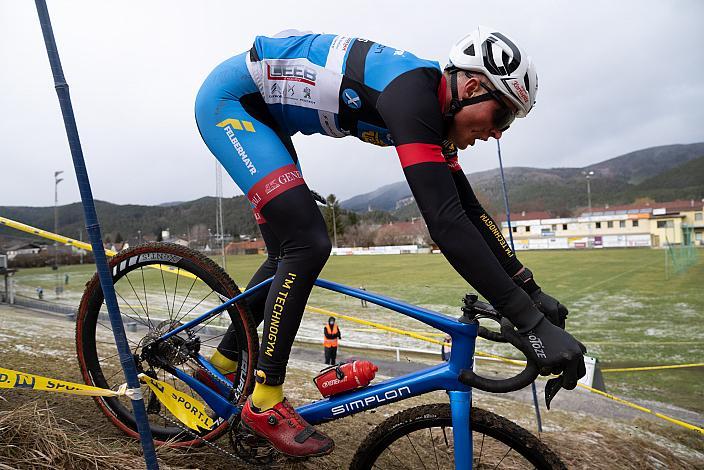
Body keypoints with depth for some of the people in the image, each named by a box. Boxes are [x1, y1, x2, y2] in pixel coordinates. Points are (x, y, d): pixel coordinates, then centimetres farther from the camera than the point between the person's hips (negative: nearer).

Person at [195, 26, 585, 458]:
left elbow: (468, 209, 2)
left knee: (291, 251, 8)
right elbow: (446, 221, -38)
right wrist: (532, 323, -34)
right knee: (308, 244, -20)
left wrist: (531, 290, 2)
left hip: (262, 113, 9)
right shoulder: (413, 93, -28)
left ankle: (226, 359, 26)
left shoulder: (435, 109, 0)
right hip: (230, 98, -9)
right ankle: (265, 402, -4)